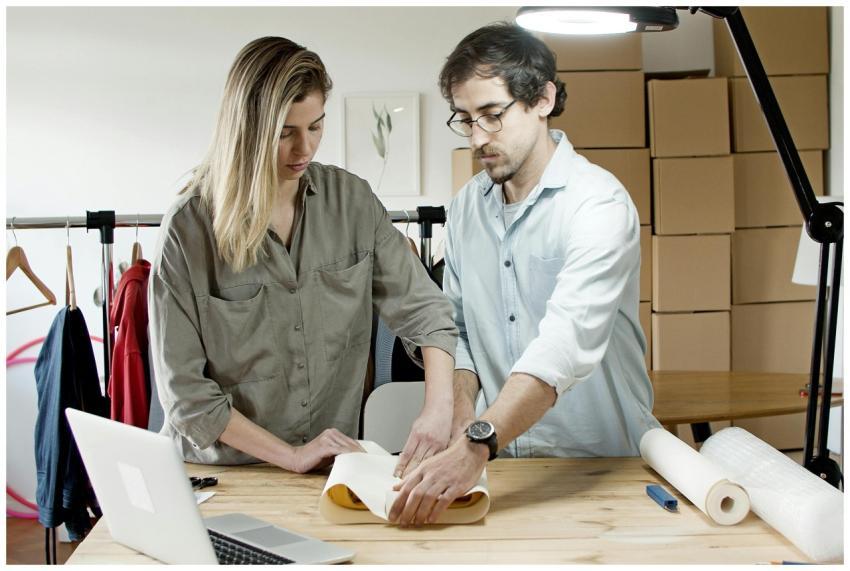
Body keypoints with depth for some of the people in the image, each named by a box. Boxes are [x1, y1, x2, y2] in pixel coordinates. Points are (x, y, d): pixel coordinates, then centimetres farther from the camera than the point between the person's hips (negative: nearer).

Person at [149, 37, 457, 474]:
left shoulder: (351, 200, 1)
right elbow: (183, 389, -9)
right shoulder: (189, 227, -10)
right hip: (223, 469, -2)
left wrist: (438, 408, -17)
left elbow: (421, 308, 0)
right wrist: (290, 455, -13)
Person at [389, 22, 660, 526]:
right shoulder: (466, 206, 6)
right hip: (505, 464, 4)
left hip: (601, 461, -4)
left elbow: (568, 342, -27)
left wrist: (476, 447, -37)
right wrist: (462, 413, -4)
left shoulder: (598, 203, -15)